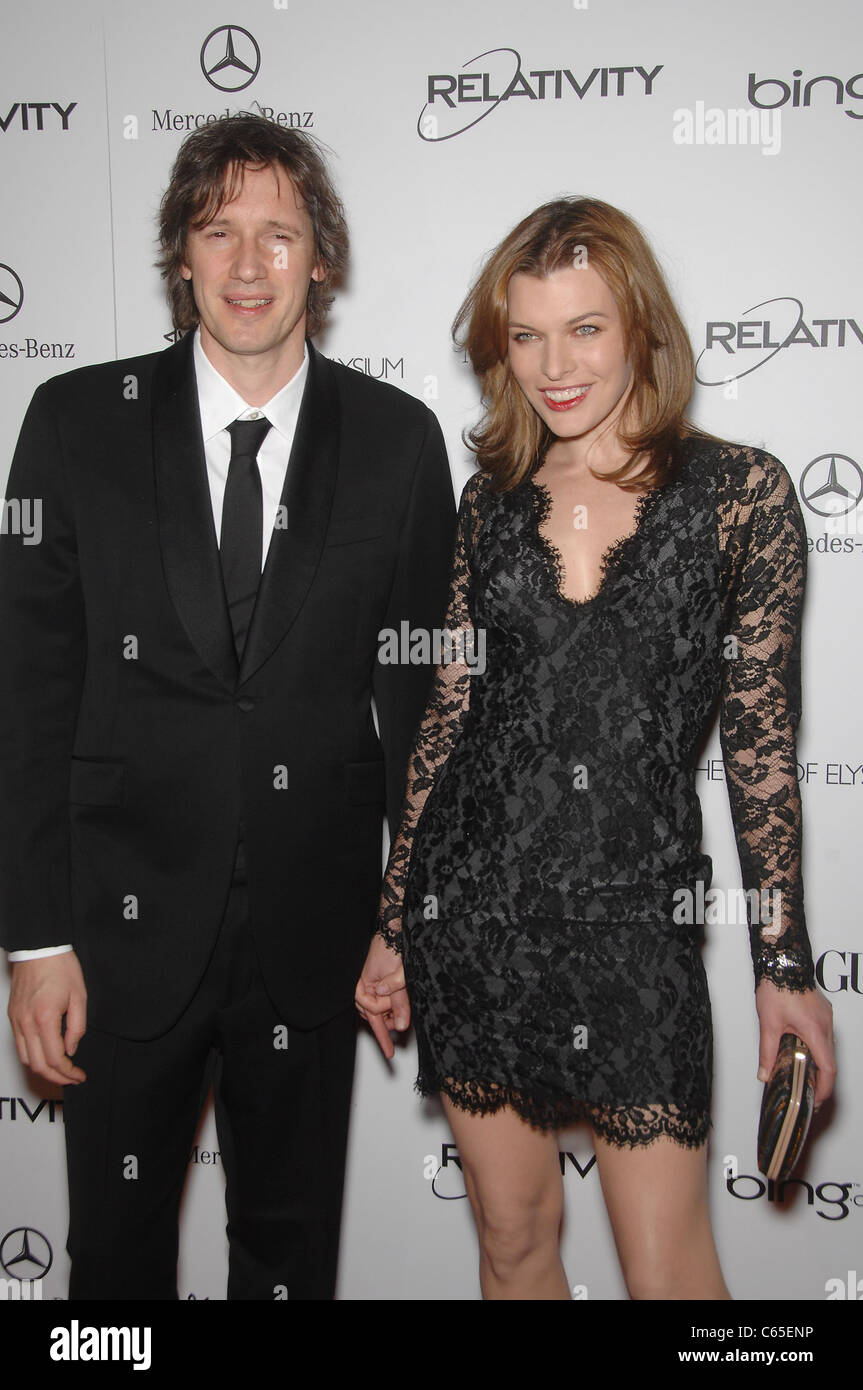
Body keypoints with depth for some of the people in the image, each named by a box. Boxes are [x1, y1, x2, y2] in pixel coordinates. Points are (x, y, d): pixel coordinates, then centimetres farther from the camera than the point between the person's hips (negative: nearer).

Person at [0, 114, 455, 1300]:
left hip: (316, 927, 1)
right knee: (116, 1245, 18)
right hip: (127, 922, 0)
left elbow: (420, 690, 2)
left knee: (292, 1244, 20)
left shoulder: (398, 439, -2)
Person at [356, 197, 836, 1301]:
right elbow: (448, 713, 8)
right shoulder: (492, 501, 6)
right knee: (512, 1233, 16)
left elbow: (761, 738, -2)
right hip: (473, 902, 3)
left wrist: (786, 965, -2)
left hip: (635, 916, -3)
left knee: (667, 1272, 2)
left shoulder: (740, 491, -3)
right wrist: (391, 926, 9)